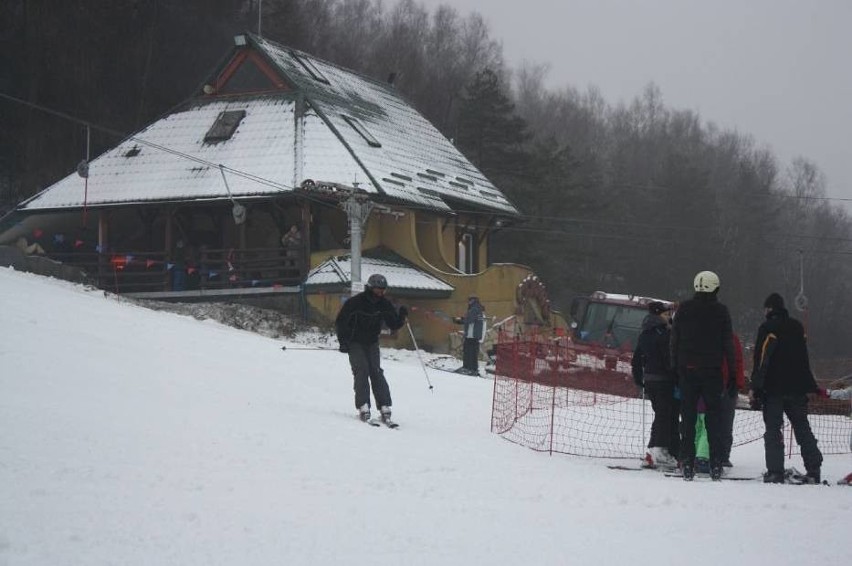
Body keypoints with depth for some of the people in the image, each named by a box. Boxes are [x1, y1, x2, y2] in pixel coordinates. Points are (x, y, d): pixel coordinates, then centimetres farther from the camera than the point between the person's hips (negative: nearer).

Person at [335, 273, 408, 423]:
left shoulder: (384, 304, -3)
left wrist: (401, 317, -19)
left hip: (372, 343, 3)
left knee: (376, 372, -10)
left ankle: (385, 407, -14)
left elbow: (394, 325, 1)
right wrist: (343, 342, -14)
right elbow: (340, 322, -7)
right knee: (362, 370, -18)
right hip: (355, 343, -3)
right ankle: (363, 407, -22)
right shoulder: (355, 302, -15)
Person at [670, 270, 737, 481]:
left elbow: (674, 340, 4)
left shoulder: (684, 308, 2)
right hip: (712, 371, -1)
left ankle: (687, 464, 2)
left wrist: (675, 368, 9)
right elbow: (728, 343, -2)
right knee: (714, 417, 6)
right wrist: (732, 370, 3)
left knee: (688, 417, 6)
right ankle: (716, 465, 3)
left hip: (687, 370, 1)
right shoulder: (721, 311, -3)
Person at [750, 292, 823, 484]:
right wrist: (811, 386, 27)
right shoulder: (797, 327, 12)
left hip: (773, 389, -6)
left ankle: (775, 472, -8)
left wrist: (755, 387, -11)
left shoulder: (768, 328, -8)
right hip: (797, 387, 6)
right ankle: (814, 470, 3)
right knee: (802, 428, 9)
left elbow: (761, 360, -13)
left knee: (773, 429, -2)